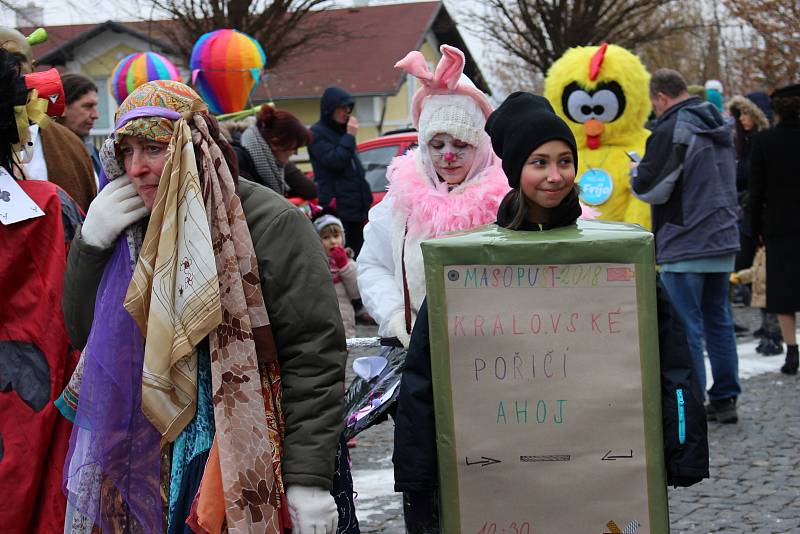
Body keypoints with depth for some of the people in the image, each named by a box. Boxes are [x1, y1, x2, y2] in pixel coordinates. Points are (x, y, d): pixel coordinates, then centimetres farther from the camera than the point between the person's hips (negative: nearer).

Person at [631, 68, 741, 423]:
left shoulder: (671, 131, -14)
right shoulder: (719, 128, 14)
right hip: (723, 241, 8)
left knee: (685, 327, -3)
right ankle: (725, 399, 17)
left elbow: (651, 189, -16)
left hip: (685, 247, -8)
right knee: (718, 321, 14)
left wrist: (636, 172, 6)